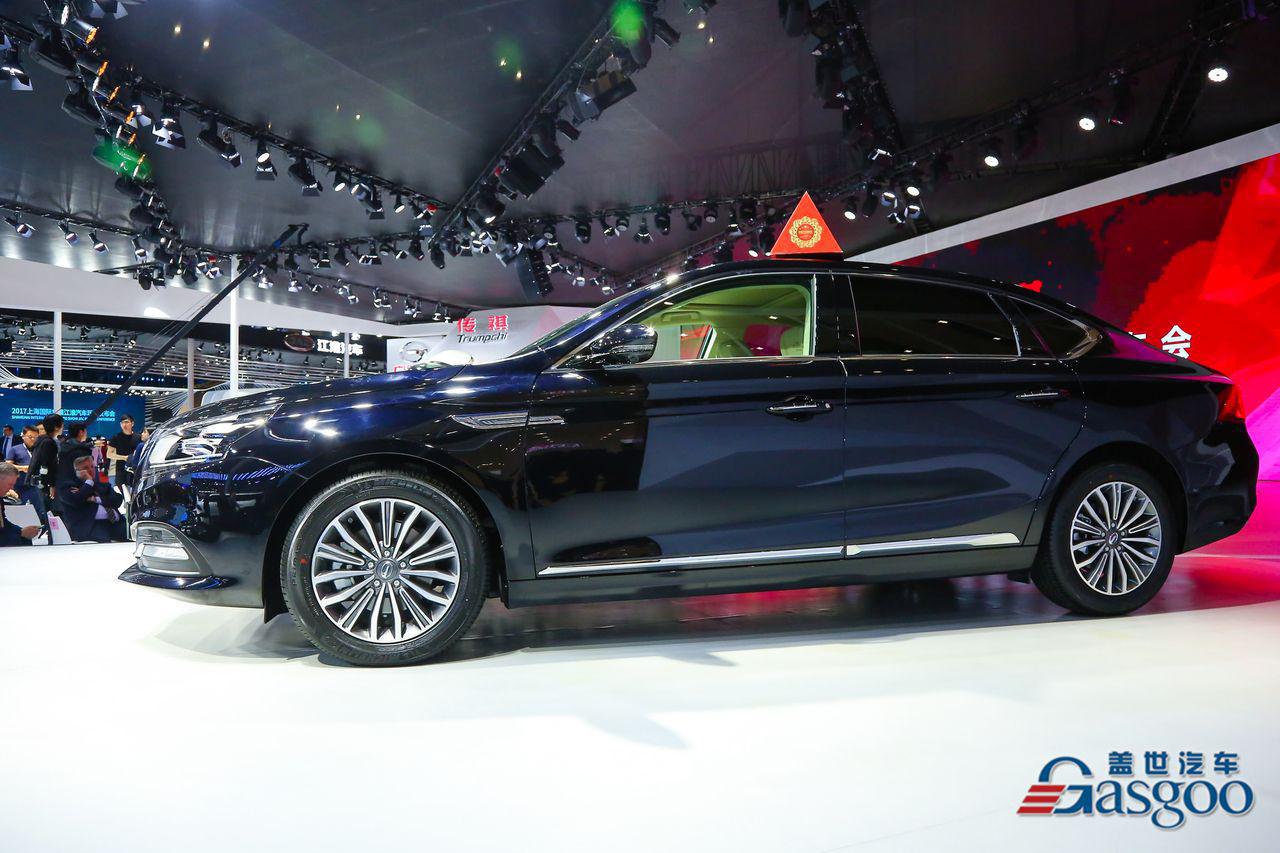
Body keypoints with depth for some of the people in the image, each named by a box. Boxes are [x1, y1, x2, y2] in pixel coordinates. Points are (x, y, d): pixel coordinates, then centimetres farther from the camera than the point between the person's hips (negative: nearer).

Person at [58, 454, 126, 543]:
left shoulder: (102, 483, 25)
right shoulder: (67, 485, 14)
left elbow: (118, 500, 9)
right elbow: (77, 501, -8)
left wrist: (95, 499, -5)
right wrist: (89, 481, 2)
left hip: (113, 521, 4)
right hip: (88, 525, -4)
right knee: (103, 539, -36)